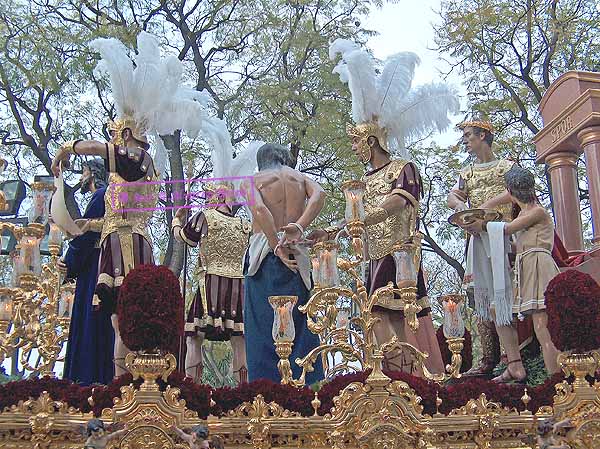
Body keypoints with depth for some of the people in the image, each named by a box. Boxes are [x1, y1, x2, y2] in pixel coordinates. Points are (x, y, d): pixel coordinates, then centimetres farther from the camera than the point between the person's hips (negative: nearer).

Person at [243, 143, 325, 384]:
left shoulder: (253, 180, 12)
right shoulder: (300, 177, 19)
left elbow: (259, 210, -9)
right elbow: (319, 195, -4)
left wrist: (277, 247, -10)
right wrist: (299, 227, -13)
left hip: (264, 253, -2)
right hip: (296, 257, 2)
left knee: (264, 327, 0)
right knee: (299, 326, 4)